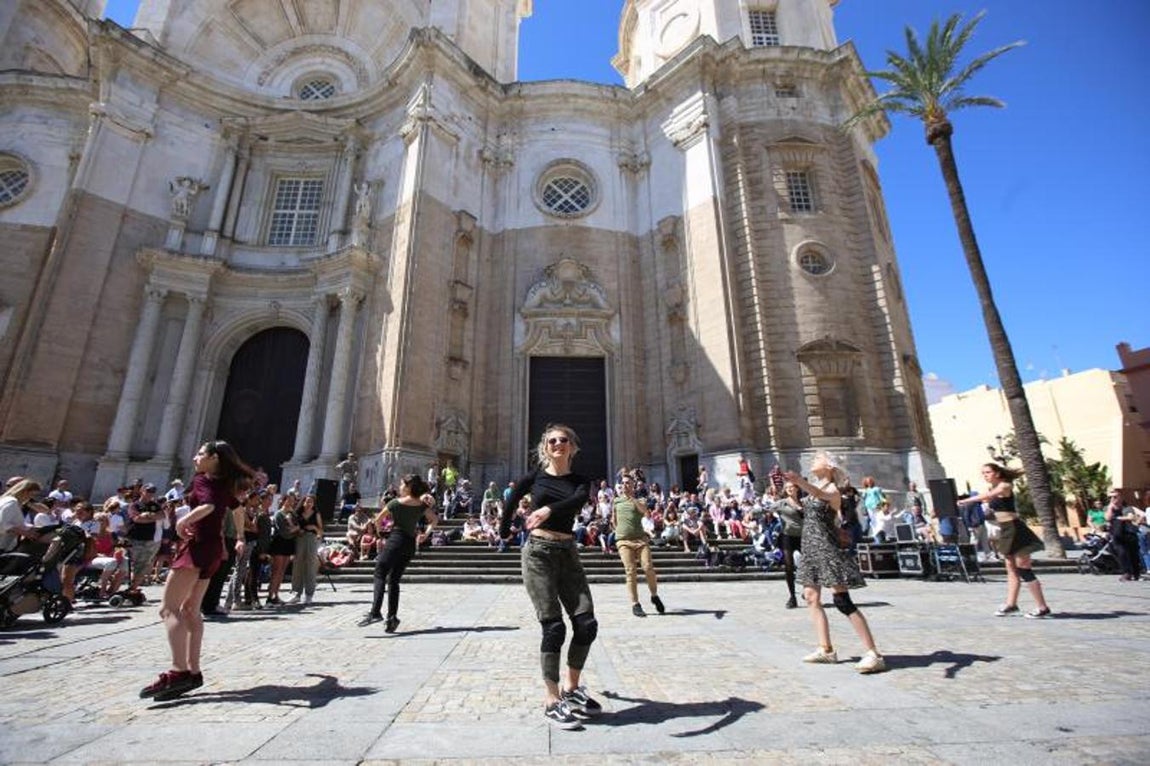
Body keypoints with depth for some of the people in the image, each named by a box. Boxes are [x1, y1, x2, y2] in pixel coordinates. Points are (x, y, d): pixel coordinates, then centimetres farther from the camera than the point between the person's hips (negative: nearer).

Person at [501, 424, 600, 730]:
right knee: (554, 627, -6)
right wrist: (504, 533, 23)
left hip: (567, 553, 3)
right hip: (538, 552, -3)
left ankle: (571, 689, 22)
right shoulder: (535, 477, 2)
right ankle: (552, 702, 8)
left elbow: (578, 501, -20)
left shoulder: (580, 480, 4)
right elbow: (511, 501, 16)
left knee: (586, 623, 0)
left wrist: (549, 509, -37)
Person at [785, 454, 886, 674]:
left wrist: (800, 481, -53)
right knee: (811, 598, 10)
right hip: (811, 548, 9)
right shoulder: (813, 488, 12)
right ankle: (826, 650, 18)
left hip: (828, 547, -9)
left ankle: (874, 654, -4)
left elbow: (822, 495, -37)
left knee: (843, 602, -10)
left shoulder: (832, 489, -12)